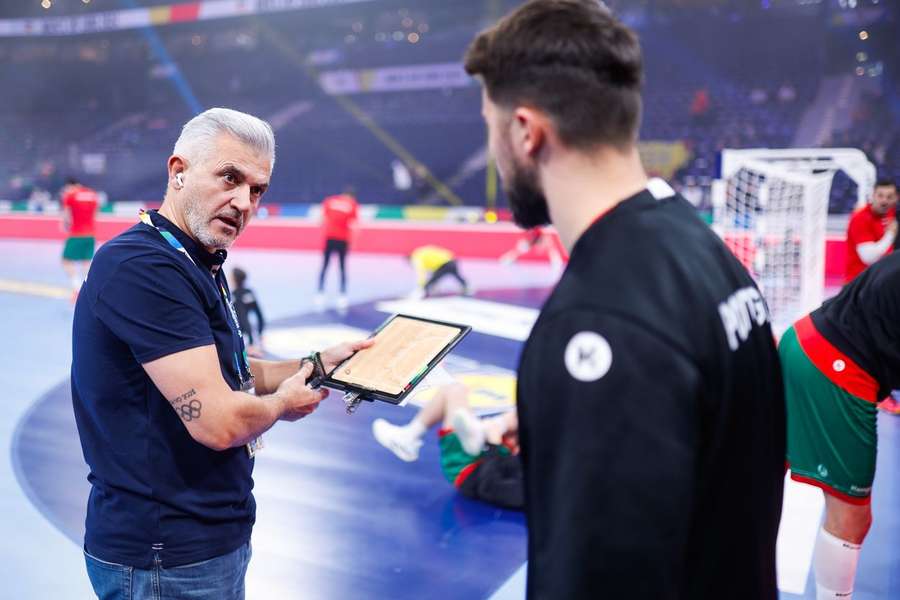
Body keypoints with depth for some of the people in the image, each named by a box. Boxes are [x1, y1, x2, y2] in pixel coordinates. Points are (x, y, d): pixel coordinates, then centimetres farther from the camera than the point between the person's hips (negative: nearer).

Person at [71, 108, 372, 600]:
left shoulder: (196, 265, 9)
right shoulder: (144, 266, -23)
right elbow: (218, 420, -29)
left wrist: (318, 365, 11)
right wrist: (283, 402, -9)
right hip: (165, 559, -10)